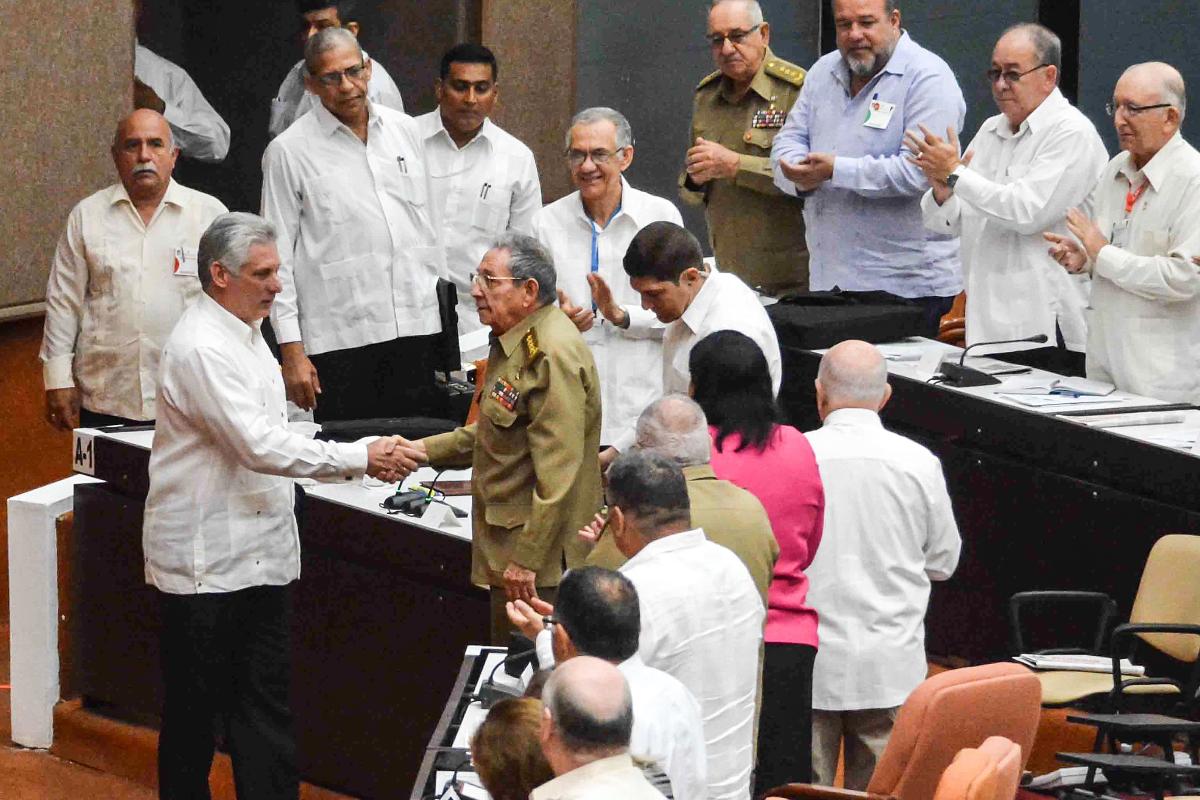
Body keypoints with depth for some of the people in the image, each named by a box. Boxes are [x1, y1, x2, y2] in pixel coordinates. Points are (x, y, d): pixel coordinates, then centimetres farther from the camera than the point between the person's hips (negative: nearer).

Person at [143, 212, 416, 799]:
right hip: (205, 563, -9)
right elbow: (261, 448, -26)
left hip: (260, 551, 9)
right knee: (195, 709, 3)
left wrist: (361, 462, 11)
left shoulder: (244, 333, 13)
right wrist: (361, 457, -22)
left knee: (265, 709, 9)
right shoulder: (200, 348, -20)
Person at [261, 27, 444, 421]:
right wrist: (292, 351, -8)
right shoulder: (289, 151, -2)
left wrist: (444, 315, 17)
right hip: (340, 341, -4)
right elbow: (278, 259, -3)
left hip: (417, 331, 4)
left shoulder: (404, 131, 12)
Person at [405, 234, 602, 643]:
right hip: (508, 549, 11)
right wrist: (427, 449, 18)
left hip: (539, 565, -11)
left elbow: (557, 473, -25)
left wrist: (527, 559, -25)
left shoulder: (552, 355, -21)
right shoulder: (514, 341, 14)